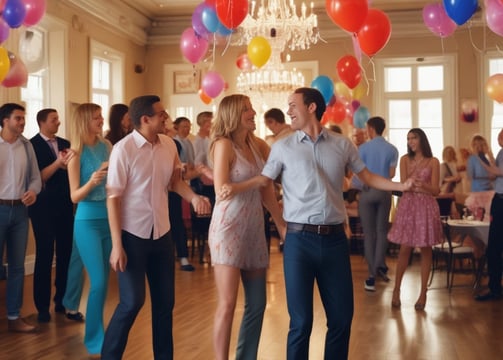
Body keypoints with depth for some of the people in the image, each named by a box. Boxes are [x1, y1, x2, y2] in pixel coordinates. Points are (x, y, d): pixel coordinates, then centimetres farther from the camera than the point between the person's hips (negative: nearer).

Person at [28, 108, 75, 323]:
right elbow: (38, 177, -14)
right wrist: (58, 163, -25)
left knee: (65, 253, 8)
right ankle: (42, 306, 11)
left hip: (65, 206, 5)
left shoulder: (64, 143, 9)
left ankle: (62, 300, 22)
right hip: (44, 207, -5)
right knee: (44, 255, 1)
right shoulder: (32, 145, -6)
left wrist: (70, 163, -14)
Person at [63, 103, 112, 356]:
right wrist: (91, 182, -27)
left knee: (104, 279, 12)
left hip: (109, 218, 6)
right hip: (88, 221, -5)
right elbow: (75, 196, -10)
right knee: (98, 281, -8)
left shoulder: (107, 146, 5)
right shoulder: (77, 153, -8)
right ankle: (95, 339, 5)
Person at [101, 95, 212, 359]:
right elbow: (113, 198, -15)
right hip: (132, 235, -6)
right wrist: (116, 245, -18)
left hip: (162, 233, 6)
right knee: (132, 301, -3)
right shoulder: (123, 149, -16)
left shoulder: (169, 145, 0)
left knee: (165, 301, 13)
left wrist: (193, 197, -9)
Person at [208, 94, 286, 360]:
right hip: (229, 228, -6)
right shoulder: (224, 145, -9)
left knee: (257, 304, 10)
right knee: (227, 304, -5)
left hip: (255, 229, 7)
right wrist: (257, 181, -11)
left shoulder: (258, 145, 9)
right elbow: (222, 191, -18)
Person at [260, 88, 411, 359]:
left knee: (342, 316, 9)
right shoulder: (283, 147, 4)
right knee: (301, 321, 3)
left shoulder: (342, 144, 7)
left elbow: (368, 177, 14)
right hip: (299, 239, -2)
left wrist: (402, 186, 3)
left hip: (334, 238, 2)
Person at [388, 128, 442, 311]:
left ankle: (423, 293, 9)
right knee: (405, 248, -1)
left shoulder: (433, 162, 2)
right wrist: (415, 186, -22)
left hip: (426, 206, 0)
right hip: (408, 205, 1)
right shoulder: (405, 159, 7)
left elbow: (435, 190, -2)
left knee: (425, 249, 2)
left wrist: (422, 184, -21)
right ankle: (396, 290, 10)